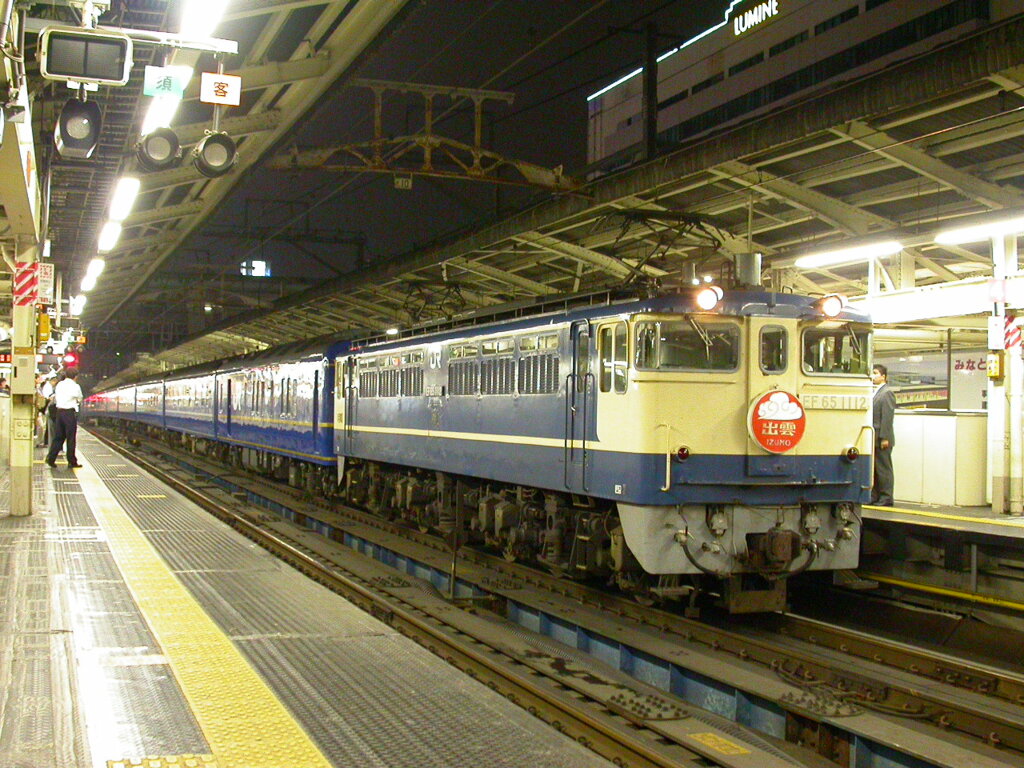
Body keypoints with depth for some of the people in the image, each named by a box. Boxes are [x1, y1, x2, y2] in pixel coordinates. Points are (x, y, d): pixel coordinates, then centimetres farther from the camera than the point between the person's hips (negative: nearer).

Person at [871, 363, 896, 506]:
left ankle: (886, 498, 0)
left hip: (882, 440, -9)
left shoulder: (887, 392, -11)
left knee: (884, 468, -4)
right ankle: (875, 497, 18)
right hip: (873, 439, 9)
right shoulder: (875, 392, 17)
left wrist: (884, 438, -20)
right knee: (875, 469, 12)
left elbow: (887, 417, -17)